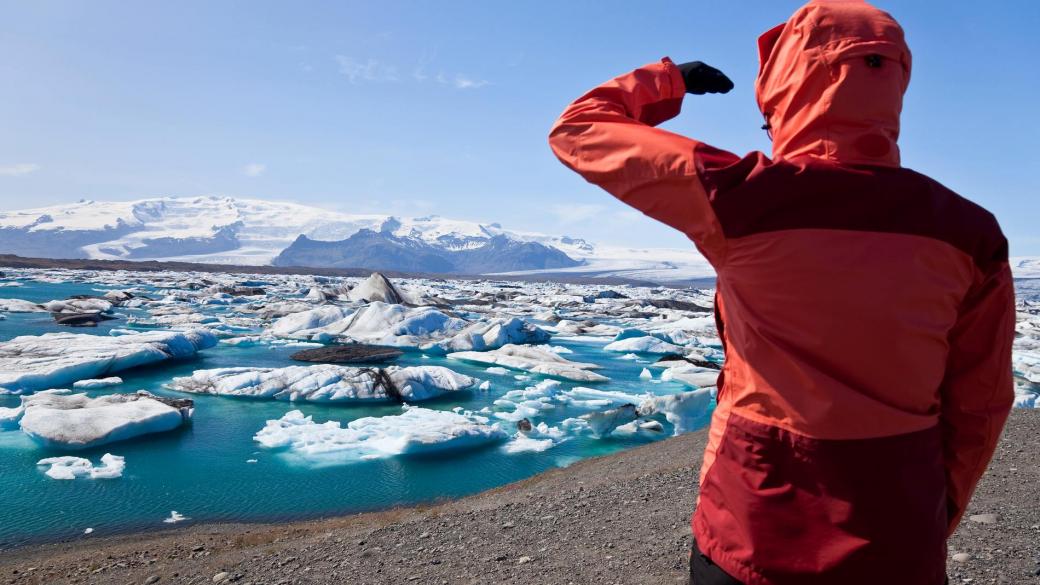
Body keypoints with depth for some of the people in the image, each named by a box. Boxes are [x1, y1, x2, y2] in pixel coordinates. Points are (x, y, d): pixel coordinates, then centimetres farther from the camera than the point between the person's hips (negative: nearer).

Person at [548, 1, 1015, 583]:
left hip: (754, 537, -2)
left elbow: (578, 129, -6)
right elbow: (979, 406, 3)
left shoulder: (742, 196, -17)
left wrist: (668, 78, 11)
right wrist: (933, 520, 18)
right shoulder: (969, 231, -6)